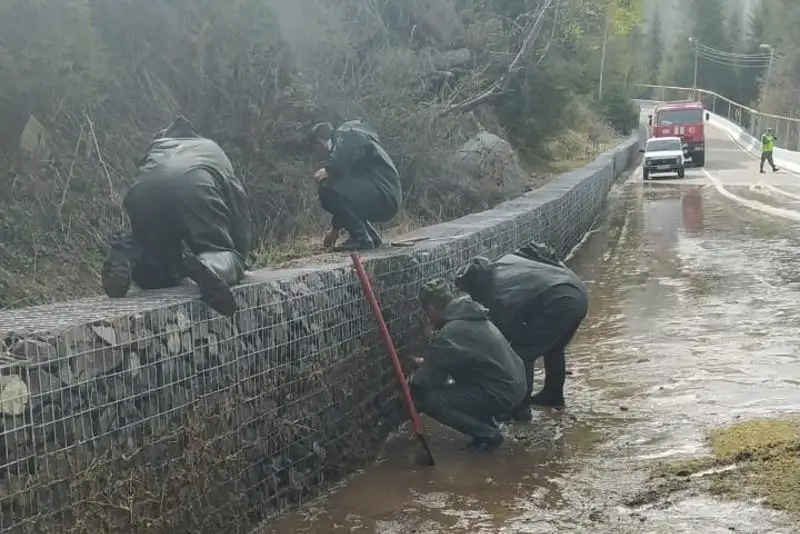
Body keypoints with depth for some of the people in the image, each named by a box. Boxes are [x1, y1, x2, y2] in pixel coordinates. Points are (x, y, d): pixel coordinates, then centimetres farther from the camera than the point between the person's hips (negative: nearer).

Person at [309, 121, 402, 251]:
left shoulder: (345, 135, 1)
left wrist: (329, 169, -23)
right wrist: (336, 229, 35)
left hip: (384, 195, -10)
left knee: (328, 189, -20)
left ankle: (361, 239, -14)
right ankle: (370, 235, 13)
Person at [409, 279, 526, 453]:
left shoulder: (448, 335, -18)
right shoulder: (473, 316, 10)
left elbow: (424, 382, -13)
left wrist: (413, 379, 10)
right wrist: (427, 362, 29)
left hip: (501, 394, -10)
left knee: (427, 400, -13)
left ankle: (487, 434, -4)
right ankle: (488, 424, 20)